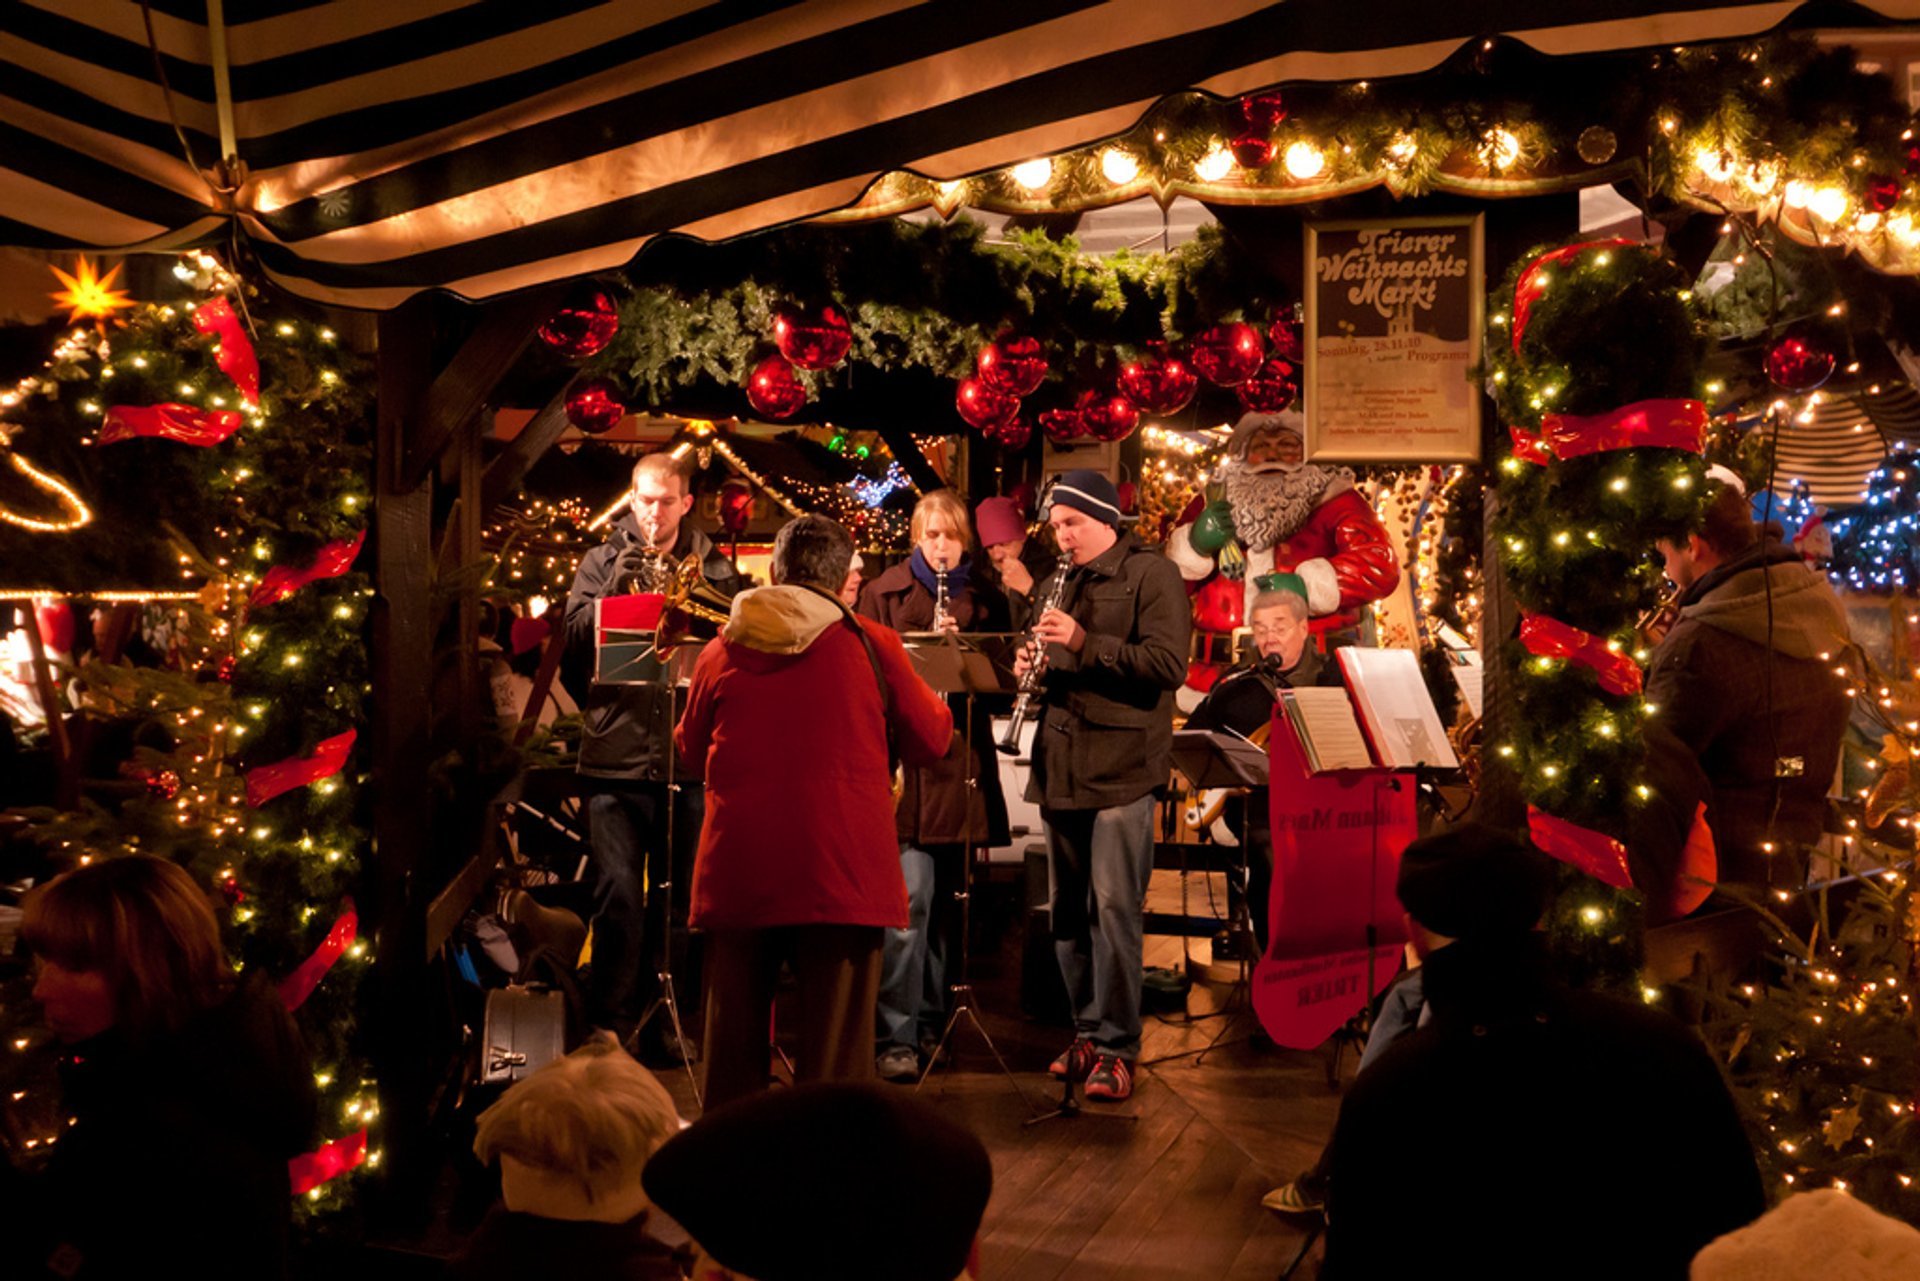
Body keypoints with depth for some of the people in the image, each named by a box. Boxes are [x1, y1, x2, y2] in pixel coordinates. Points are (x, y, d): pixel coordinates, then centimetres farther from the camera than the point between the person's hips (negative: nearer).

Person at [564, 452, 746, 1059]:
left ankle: (666, 1020, 20)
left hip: (688, 756, 1)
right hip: (617, 752, -1)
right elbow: (573, 632, -2)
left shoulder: (713, 568, 11)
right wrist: (613, 587, -16)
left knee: (678, 896, 7)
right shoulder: (602, 561, 8)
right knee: (619, 891, -8)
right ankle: (610, 1021, 4)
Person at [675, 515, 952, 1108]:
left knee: (734, 1037, 15)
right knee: (834, 1043, 4)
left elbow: (692, 747, 16)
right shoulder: (872, 647, -5)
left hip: (738, 874, 3)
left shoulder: (721, 651, 2)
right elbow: (931, 740, 4)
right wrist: (937, 703, 25)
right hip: (842, 874, -2)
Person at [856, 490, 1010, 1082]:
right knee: (908, 900, -11)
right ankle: (896, 1037, -8)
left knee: (947, 900, 10)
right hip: (904, 758, -3)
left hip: (963, 761, 3)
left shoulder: (986, 600, 12)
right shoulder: (883, 593, 5)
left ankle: (932, 1023, 23)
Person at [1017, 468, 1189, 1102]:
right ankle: (1086, 1030, 23)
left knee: (1113, 908, -8)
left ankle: (1117, 1048, -1)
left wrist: (1085, 643, -22)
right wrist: (1030, 665, 2)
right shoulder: (1063, 581, 18)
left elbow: (1168, 664, -15)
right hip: (1061, 768, 7)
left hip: (1121, 769, -7)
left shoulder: (1152, 575, -4)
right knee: (1067, 909, 11)